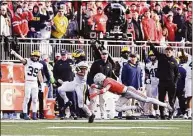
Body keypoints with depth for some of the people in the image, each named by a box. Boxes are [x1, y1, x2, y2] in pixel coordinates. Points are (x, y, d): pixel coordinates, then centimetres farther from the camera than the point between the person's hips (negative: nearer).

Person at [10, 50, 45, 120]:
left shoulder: (39, 65, 10)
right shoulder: (27, 61, -3)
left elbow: (39, 75, 15)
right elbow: (21, 58, -21)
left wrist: (42, 84, 9)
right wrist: (14, 53, -39)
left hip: (35, 83, 4)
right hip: (28, 82, -4)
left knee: (35, 99, 3)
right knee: (27, 98, -7)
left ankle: (34, 114, 9)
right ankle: (25, 114, -4)